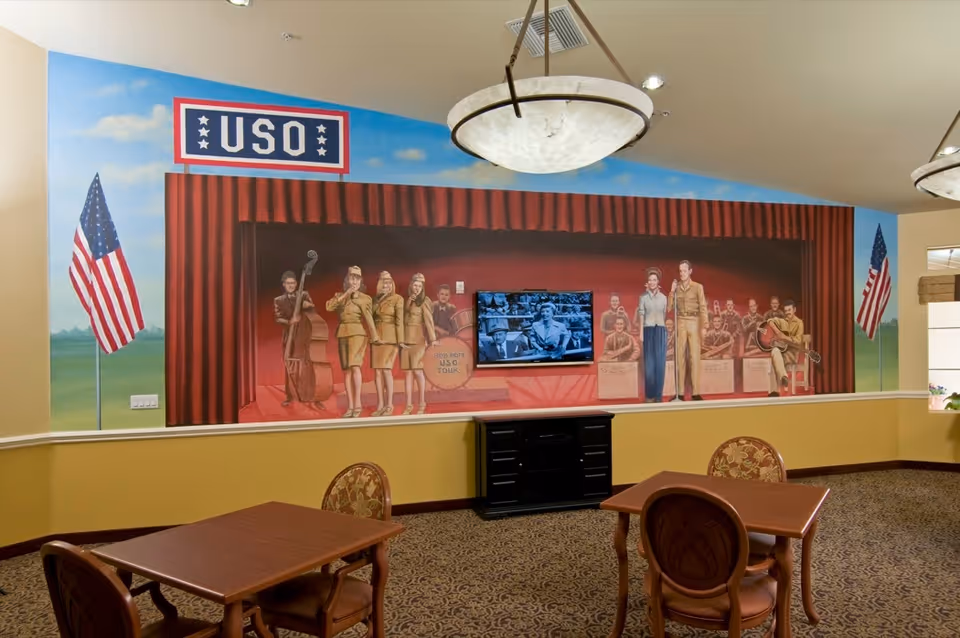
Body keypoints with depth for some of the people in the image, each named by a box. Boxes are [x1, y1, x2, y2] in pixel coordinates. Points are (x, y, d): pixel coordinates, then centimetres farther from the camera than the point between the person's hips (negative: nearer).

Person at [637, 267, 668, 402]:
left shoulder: (663, 297, 9)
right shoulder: (643, 297, 3)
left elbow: (664, 315, 10)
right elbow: (641, 316, 1)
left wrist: (665, 332, 5)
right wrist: (641, 333, -6)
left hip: (661, 331, 1)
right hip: (648, 331, -1)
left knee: (660, 362, -2)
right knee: (649, 362, -2)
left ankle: (658, 394, 4)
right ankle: (649, 394, 6)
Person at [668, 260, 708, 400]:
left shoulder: (698, 287, 2)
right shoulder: (676, 287, 10)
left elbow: (703, 307, -2)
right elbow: (668, 306, 4)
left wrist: (704, 326, -9)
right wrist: (672, 291, -4)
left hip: (694, 323, -2)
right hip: (680, 323, 2)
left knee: (695, 356, -5)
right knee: (680, 356, 1)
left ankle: (695, 392, -3)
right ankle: (680, 392, 4)